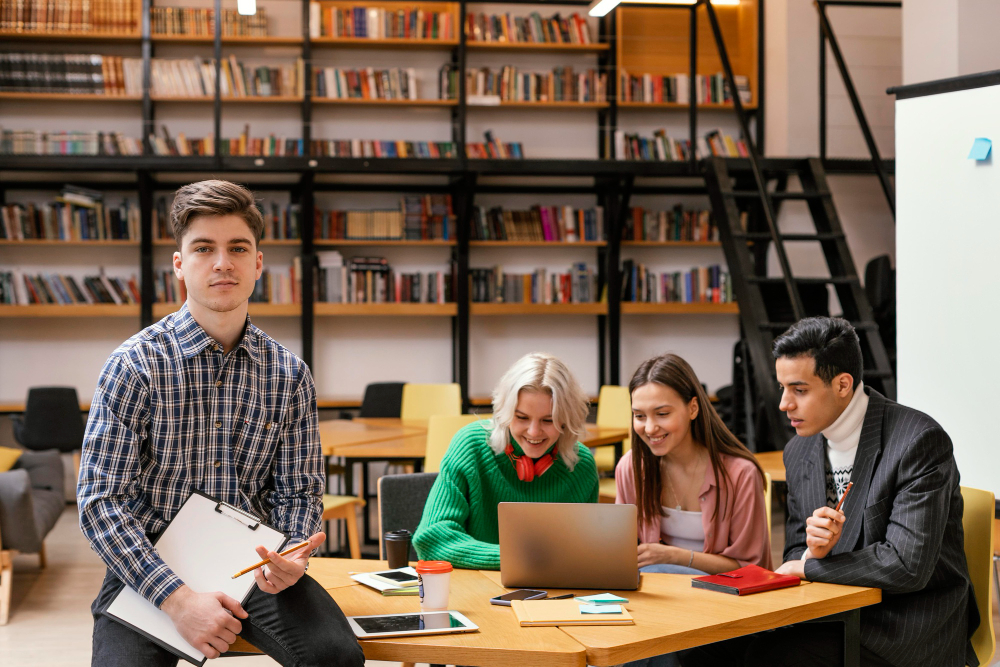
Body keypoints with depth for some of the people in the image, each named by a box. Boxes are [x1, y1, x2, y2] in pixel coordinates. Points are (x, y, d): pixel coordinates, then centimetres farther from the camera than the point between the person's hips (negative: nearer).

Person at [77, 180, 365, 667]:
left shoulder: (290, 375, 3)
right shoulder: (135, 365, -7)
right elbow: (100, 500, -11)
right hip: (147, 566, -1)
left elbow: (297, 490, 8)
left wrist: (294, 557, -16)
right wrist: (177, 598, -22)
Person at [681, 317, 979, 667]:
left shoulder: (920, 441, -15)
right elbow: (795, 558, 12)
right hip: (836, 615, 6)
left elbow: (907, 565, -21)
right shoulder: (799, 451, 7)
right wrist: (813, 550, -14)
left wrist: (808, 566, -10)